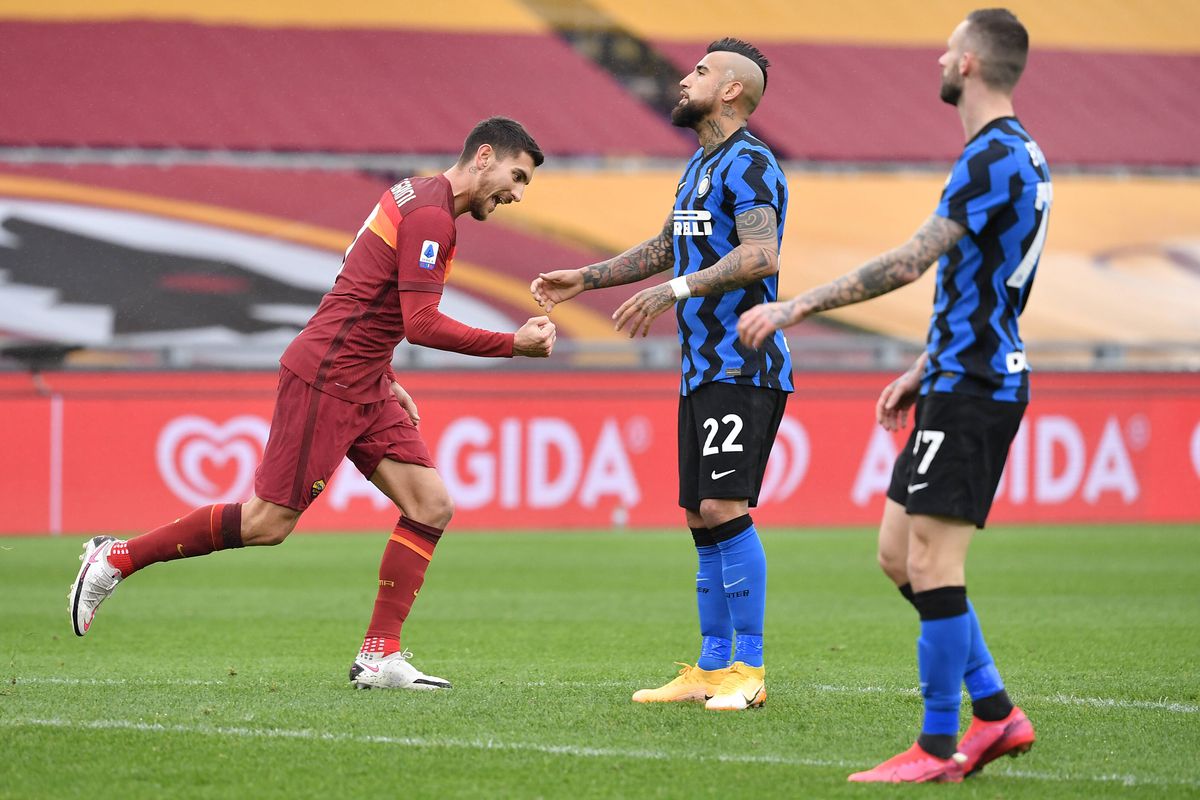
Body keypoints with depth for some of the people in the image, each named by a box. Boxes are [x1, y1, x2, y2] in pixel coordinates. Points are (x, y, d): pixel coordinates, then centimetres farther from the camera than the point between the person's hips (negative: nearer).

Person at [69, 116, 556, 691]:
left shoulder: (417, 198, 17)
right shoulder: (429, 214, -15)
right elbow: (421, 324, -22)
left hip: (364, 386, 10)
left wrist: (387, 380, 19)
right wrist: (513, 345, -18)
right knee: (269, 522, -7)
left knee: (431, 506, 0)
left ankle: (379, 655, 1)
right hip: (324, 380, -10)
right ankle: (117, 558, 6)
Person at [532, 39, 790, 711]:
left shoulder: (749, 164, -10)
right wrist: (585, 278, 33)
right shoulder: (701, 166, 21)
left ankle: (748, 669, -14)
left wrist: (676, 290, -29)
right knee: (702, 517, 9)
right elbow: (666, 247, 35)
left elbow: (761, 256, -25)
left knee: (725, 508, -16)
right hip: (703, 370, 10)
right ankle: (711, 669, 13)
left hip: (742, 370, -10)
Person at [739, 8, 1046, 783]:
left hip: (970, 388, -10)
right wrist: (923, 371, 25)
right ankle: (996, 711, 15)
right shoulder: (1020, 155, 15)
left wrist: (795, 308, -21)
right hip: (967, 378, 10)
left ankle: (937, 749, -1)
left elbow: (909, 263, -24)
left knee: (933, 563, -7)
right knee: (899, 553, 13)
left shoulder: (995, 159, -17)